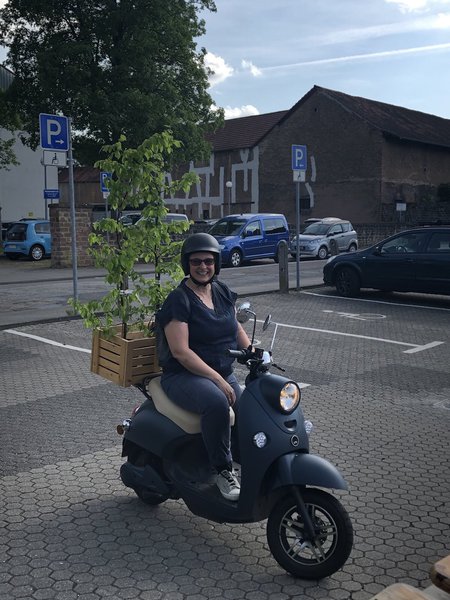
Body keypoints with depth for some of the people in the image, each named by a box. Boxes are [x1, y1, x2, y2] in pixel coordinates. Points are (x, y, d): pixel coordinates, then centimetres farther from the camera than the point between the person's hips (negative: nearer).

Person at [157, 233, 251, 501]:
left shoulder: (223, 292, 11)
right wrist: (217, 379, -23)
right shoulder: (178, 300, -10)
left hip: (225, 374, 7)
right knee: (217, 402, -36)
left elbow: (238, 330, 19)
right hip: (184, 376, -7)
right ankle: (223, 471, -18)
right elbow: (180, 351, -18)